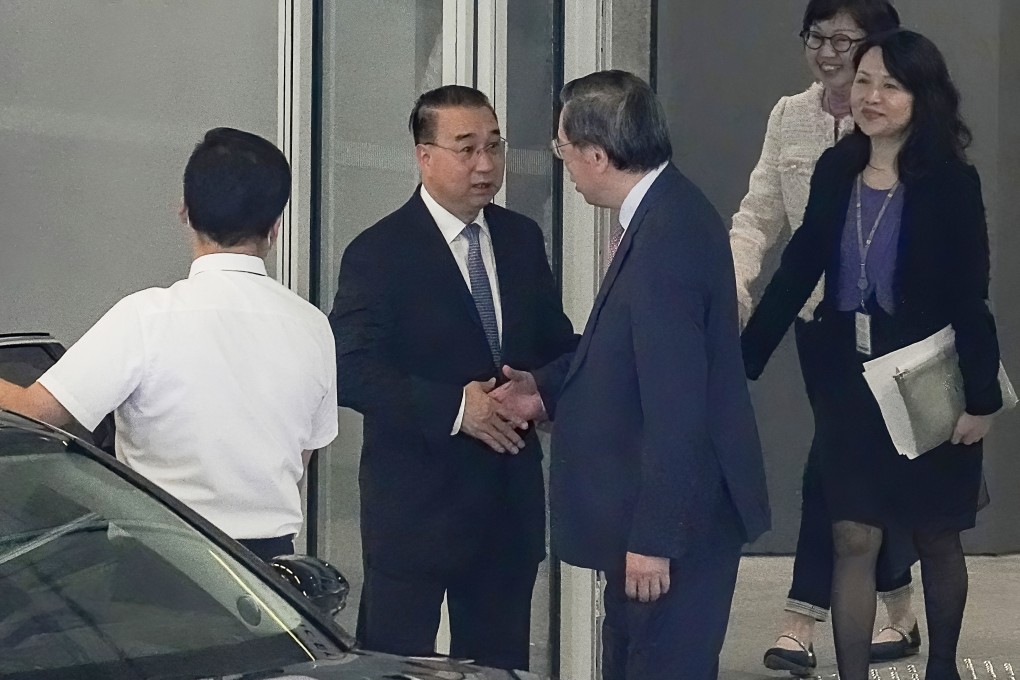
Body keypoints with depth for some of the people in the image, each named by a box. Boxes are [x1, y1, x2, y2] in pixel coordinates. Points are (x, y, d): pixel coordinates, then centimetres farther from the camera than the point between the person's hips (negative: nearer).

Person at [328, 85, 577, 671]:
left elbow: (555, 342, 17)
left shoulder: (522, 239, 10)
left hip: (510, 496, 6)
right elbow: (351, 371, -17)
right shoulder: (379, 253, -9)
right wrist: (454, 407, -25)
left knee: (501, 663, 12)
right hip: (414, 505, -6)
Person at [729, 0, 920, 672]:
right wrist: (735, 283, -12)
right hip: (816, 313, 5)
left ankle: (802, 623, 6)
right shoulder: (789, 118, 5)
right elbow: (759, 215, 4)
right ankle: (900, 613, 23)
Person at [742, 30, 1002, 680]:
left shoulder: (951, 182, -12)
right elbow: (799, 268, 2)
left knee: (936, 538, 13)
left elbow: (970, 298, -12)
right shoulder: (836, 170, -1)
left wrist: (981, 397, -14)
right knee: (854, 540, 0)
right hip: (848, 382, 3)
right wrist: (746, 359, 0)